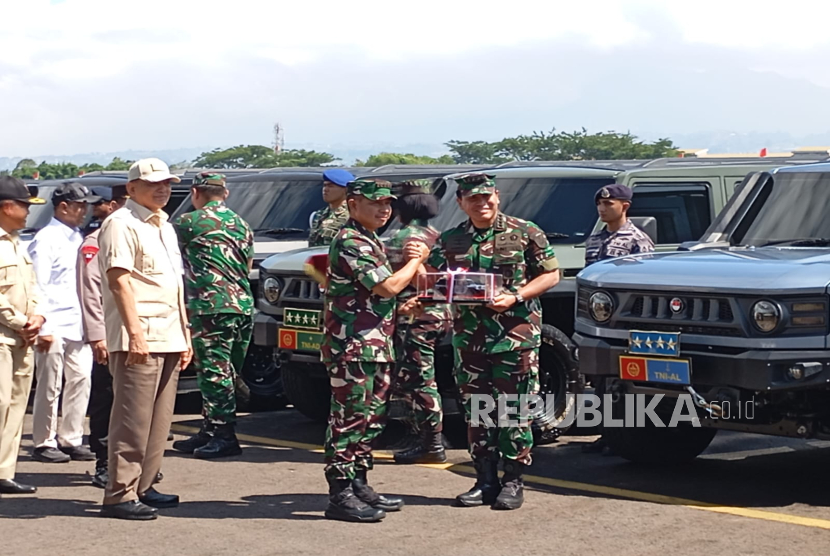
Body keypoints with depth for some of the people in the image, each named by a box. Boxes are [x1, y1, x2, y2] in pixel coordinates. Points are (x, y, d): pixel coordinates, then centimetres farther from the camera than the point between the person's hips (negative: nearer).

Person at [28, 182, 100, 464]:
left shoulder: (77, 238, 16)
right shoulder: (46, 239, -8)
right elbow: (38, 286, -12)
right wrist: (43, 327, -16)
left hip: (77, 326, 8)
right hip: (54, 328, -7)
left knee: (80, 380, 7)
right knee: (50, 387, 0)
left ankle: (71, 439, 15)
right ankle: (44, 443, 9)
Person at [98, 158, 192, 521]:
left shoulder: (165, 228, 21)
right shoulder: (122, 224, -6)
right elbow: (119, 280, -15)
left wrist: (185, 334, 21)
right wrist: (135, 333, -22)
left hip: (169, 337, 9)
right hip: (139, 337, -9)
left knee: (159, 420, 9)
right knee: (133, 419, -9)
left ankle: (143, 487, 16)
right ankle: (120, 494, -7)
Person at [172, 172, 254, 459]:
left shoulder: (191, 222, -5)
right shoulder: (241, 224, 17)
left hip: (212, 307, -8)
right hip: (243, 306, 8)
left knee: (214, 373, -5)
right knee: (224, 373, 12)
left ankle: (225, 436, -6)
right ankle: (210, 431, 20)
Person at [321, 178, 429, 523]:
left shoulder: (370, 242, 19)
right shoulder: (351, 242, -14)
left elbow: (381, 291, 22)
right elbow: (387, 287, -20)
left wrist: (409, 260, 4)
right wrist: (416, 260, -3)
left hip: (376, 347, 10)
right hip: (353, 346, -10)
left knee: (370, 418, 14)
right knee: (349, 420, -8)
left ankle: (359, 486, 22)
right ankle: (341, 496, -5)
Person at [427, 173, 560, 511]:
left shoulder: (525, 233, 0)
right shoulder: (450, 241, 10)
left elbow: (551, 275, 1)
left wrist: (515, 297, -13)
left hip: (516, 334, -4)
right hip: (468, 338, 4)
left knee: (514, 410, -1)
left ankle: (513, 482, 8)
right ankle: (485, 481, 16)